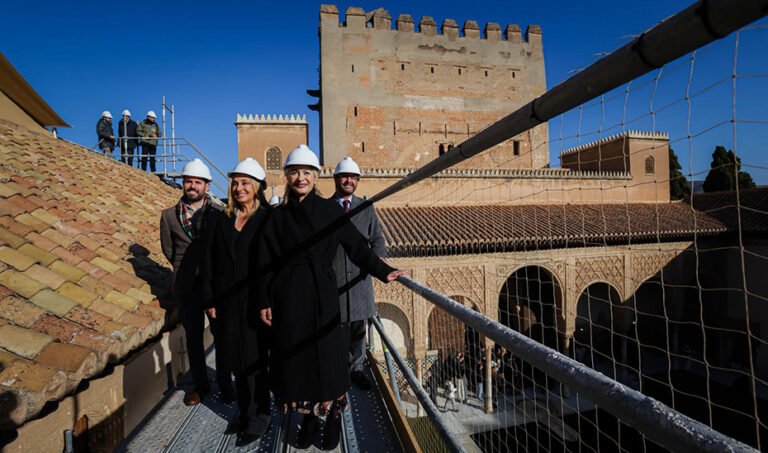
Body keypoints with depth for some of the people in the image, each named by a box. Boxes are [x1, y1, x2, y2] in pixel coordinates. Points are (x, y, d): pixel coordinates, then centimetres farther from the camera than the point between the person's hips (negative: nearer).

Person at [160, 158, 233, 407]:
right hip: (187, 286, 3)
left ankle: (225, 384, 24)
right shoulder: (169, 215, 4)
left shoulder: (220, 212, -6)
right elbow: (168, 249, 11)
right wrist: (186, 269, 8)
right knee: (193, 338, 14)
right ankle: (200, 385, 32)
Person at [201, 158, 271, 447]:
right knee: (236, 360, 16)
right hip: (226, 301, 4)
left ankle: (258, 416, 28)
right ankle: (245, 412, 36)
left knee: (254, 360, 8)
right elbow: (208, 262, 5)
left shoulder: (267, 219, -7)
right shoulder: (219, 218, 5)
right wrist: (210, 300, 2)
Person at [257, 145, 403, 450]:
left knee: (327, 355, 6)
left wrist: (383, 272, -10)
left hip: (322, 295, -2)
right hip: (288, 297, 2)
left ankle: (333, 416, 28)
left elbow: (356, 246, -3)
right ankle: (308, 417, 31)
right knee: (296, 356, 10)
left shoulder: (330, 209, -2)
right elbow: (266, 263, 3)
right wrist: (264, 301, 1)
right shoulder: (277, 216, 3)